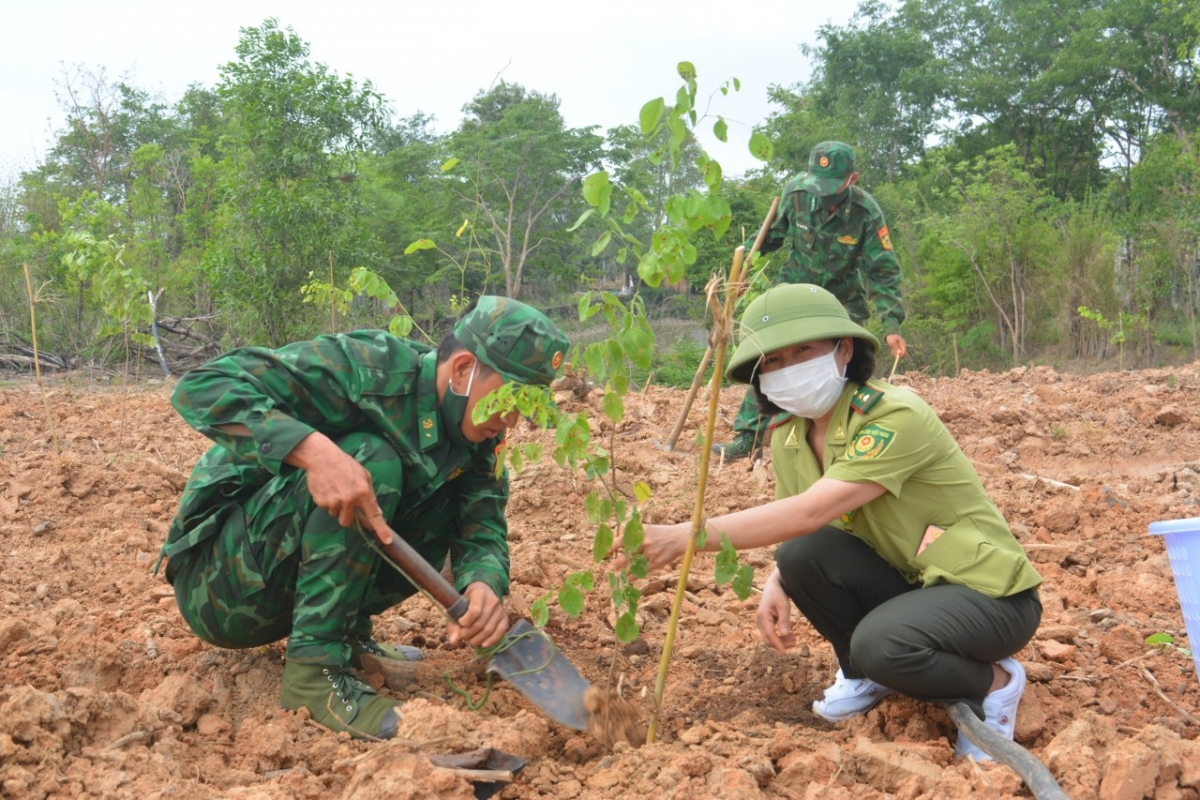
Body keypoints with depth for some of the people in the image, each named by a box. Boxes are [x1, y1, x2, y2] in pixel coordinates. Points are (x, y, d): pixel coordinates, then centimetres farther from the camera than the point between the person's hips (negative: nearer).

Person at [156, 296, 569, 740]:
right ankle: (314, 668, -25)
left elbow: (483, 531, -9)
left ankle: (347, 634, 2)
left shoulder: (477, 443, 0)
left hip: (293, 585, 7)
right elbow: (201, 388, -28)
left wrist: (484, 586, -33)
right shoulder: (362, 368, -22)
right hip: (217, 582, -7)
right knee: (371, 460, -28)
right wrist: (314, 450, -44)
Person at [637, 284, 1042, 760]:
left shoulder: (896, 418, -26)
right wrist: (776, 585, -18)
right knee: (802, 553, -19)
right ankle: (864, 677, 6)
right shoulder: (789, 437, -2)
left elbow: (810, 512, -37)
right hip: (906, 581, 7)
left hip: (989, 593, -7)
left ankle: (993, 684, -2)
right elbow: (796, 529, 5)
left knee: (881, 644, -34)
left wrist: (687, 538, -39)